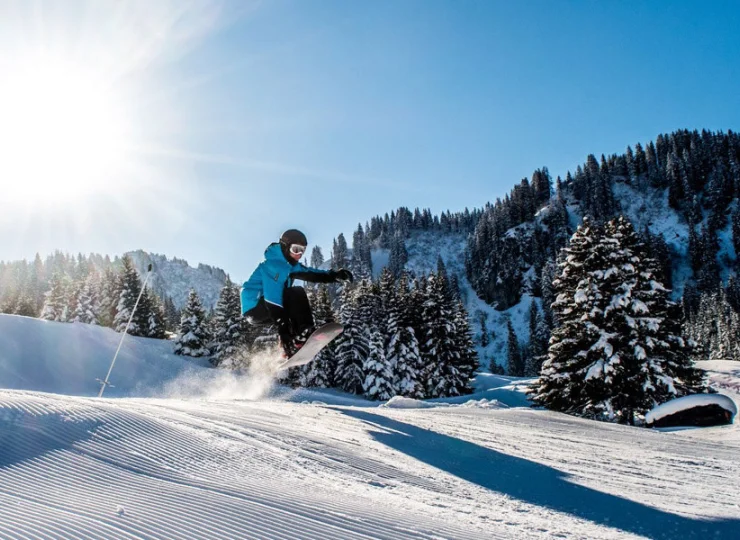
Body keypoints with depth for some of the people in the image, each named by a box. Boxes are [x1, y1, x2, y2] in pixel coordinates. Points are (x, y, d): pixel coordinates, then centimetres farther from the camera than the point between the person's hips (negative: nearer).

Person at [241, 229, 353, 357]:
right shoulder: (274, 266, -21)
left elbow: (310, 274, 10)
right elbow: (273, 297, -31)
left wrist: (335, 275, -8)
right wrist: (283, 329, -37)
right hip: (254, 307, -10)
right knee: (296, 294, -21)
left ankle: (290, 349, 7)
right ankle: (303, 334, -25)